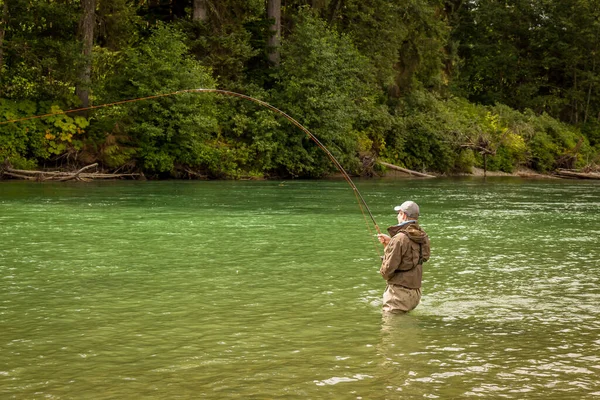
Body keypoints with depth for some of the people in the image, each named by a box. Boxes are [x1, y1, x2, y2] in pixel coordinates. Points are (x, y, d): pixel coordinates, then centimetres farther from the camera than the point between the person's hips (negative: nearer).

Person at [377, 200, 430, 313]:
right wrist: (390, 242, 15)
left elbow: (388, 269, -20)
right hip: (415, 292, 8)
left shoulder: (400, 239, -20)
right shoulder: (422, 237, 5)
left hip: (400, 292, -8)